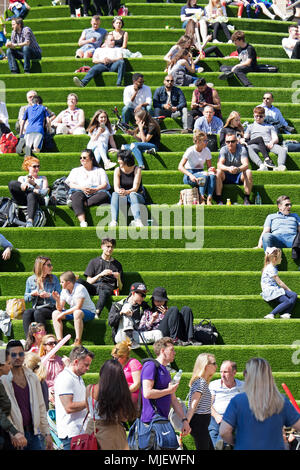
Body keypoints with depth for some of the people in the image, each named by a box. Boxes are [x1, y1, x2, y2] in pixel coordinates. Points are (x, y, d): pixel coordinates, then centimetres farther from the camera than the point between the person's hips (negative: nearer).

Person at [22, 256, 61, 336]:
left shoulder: (54, 278, 8)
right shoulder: (30, 280, 11)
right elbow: (26, 298, 17)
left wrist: (49, 295, -13)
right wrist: (32, 294, -5)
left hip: (50, 308, -2)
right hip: (36, 308, 2)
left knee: (38, 313, -35)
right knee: (27, 313, -31)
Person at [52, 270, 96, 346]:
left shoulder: (80, 288, -20)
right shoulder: (64, 291, 1)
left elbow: (78, 307, -27)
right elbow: (60, 308, 2)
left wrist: (63, 313, -24)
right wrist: (58, 300, -19)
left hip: (89, 312, -8)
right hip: (73, 312, 8)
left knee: (77, 312, -40)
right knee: (55, 313, -8)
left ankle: (78, 342, -36)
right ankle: (60, 340, -15)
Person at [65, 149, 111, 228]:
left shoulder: (100, 170, 27)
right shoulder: (75, 170, 30)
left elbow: (105, 184, 11)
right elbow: (71, 184, 13)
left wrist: (95, 189, -11)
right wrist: (82, 188, -9)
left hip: (96, 192, 0)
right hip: (80, 191, 0)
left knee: (104, 194, -35)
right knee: (76, 195, -39)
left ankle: (84, 203, -44)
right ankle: (83, 222, -56)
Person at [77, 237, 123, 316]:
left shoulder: (117, 264, 24)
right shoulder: (94, 261, 24)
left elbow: (120, 288, 20)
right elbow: (89, 281, 12)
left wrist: (118, 278, -1)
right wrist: (100, 274, -3)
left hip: (108, 286, -1)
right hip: (94, 287, 1)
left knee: (104, 292, -41)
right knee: (79, 281, -32)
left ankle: (96, 313, -64)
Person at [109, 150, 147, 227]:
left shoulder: (137, 170, -8)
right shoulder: (118, 170, 1)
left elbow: (135, 188, -19)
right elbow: (116, 187, -11)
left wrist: (127, 192, -40)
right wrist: (119, 191, -37)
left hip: (137, 196, -3)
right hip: (123, 197, 3)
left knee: (132, 194, -38)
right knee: (115, 194, -30)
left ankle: (138, 220, -60)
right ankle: (113, 221, -48)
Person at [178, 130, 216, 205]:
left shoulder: (207, 151, 2)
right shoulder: (190, 151, -13)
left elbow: (209, 166, 10)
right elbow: (180, 167, -20)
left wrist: (210, 169, -16)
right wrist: (190, 175, -35)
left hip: (200, 173, 5)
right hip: (189, 174, -5)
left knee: (212, 175, -29)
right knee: (204, 176, -35)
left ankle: (209, 200, -36)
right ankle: (201, 199, -33)